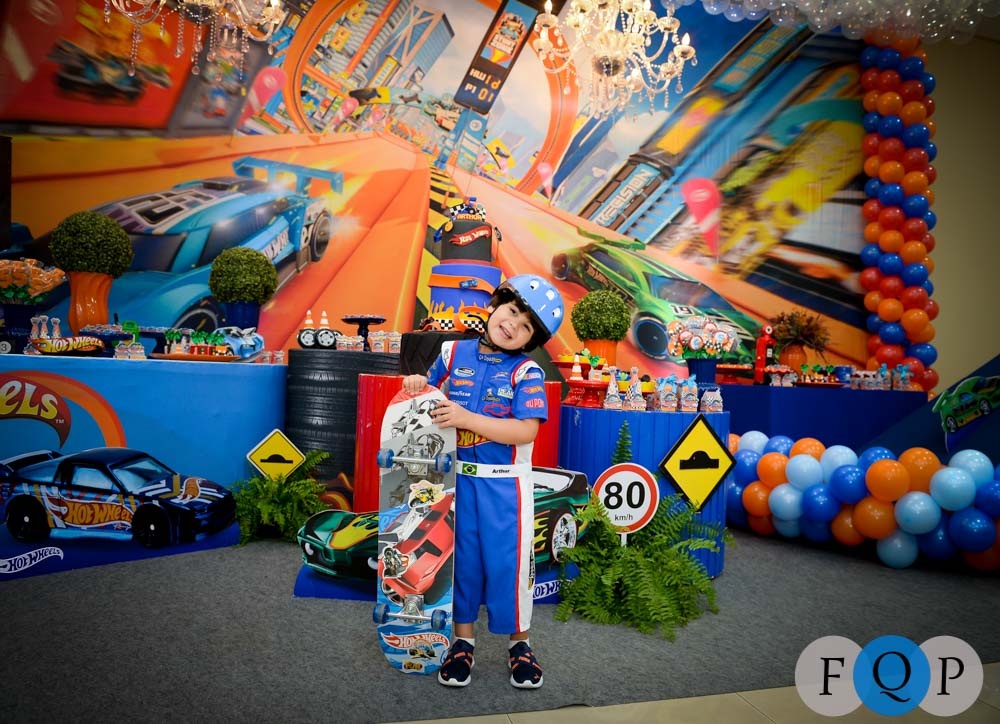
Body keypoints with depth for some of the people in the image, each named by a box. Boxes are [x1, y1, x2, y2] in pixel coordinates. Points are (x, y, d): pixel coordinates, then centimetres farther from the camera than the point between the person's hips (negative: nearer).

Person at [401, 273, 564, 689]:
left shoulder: (527, 373, -9)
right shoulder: (453, 353, 2)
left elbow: (526, 431, -19)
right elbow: (431, 390, 18)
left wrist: (467, 418, -25)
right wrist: (418, 383, -6)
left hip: (505, 483, -3)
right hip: (459, 477, 3)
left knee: (507, 560, 5)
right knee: (462, 557, 12)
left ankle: (518, 641, 27)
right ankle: (463, 639, 30)